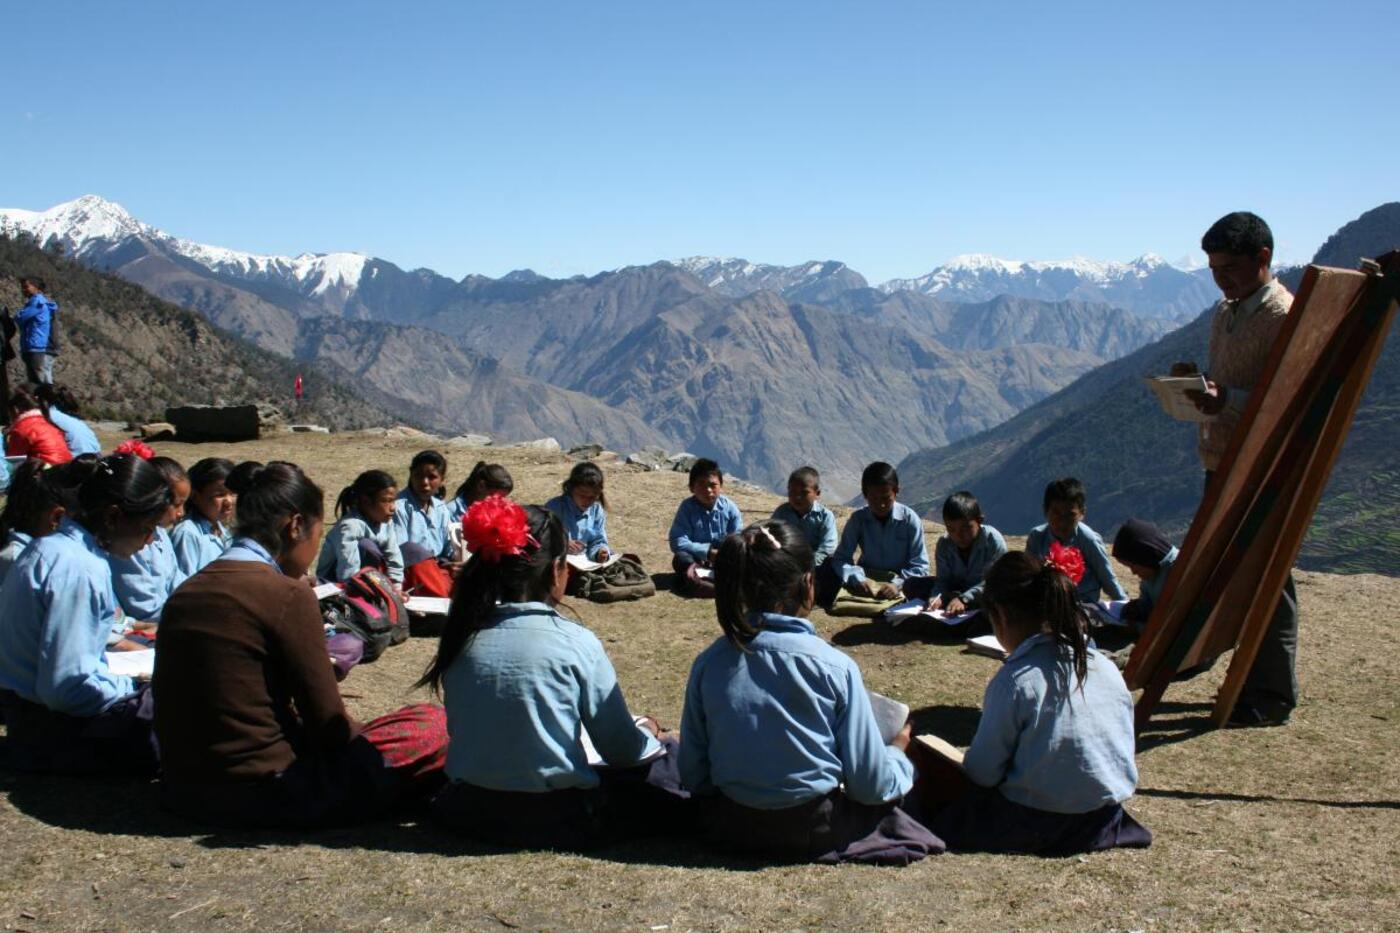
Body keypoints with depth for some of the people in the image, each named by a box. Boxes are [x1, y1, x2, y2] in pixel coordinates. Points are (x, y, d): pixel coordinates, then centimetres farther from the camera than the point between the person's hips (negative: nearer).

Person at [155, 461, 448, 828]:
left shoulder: (184, 593, 7)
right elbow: (330, 727, -11)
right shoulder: (287, 595, -15)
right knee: (432, 724, 1)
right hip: (264, 793, -8)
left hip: (183, 791, 8)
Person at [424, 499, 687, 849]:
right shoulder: (575, 642, -16)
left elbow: (463, 729, 8)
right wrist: (648, 733, 14)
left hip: (472, 812, 5)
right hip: (557, 819, -4)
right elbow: (621, 748, -9)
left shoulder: (463, 636, -4)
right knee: (668, 758, 15)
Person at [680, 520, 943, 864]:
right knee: (893, 780, 25)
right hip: (814, 830, -2)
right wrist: (898, 748, 9)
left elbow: (692, 775, -4)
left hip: (730, 827, 3)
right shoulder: (835, 667, -18)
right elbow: (871, 784, -12)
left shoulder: (708, 663, -10)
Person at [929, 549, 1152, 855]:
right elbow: (1123, 748, 9)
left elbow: (982, 770, -14)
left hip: (1037, 821, -7)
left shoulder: (1015, 680, -20)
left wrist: (966, 765, 9)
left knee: (944, 819, 8)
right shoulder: (1107, 668, -3)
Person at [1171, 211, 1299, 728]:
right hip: (1222, 462, 9)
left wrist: (1226, 400, -32)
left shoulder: (1283, 316, -14)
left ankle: (1272, 699, 8)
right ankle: (1248, 682, 27)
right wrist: (1197, 380, 8)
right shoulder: (1226, 312, 15)